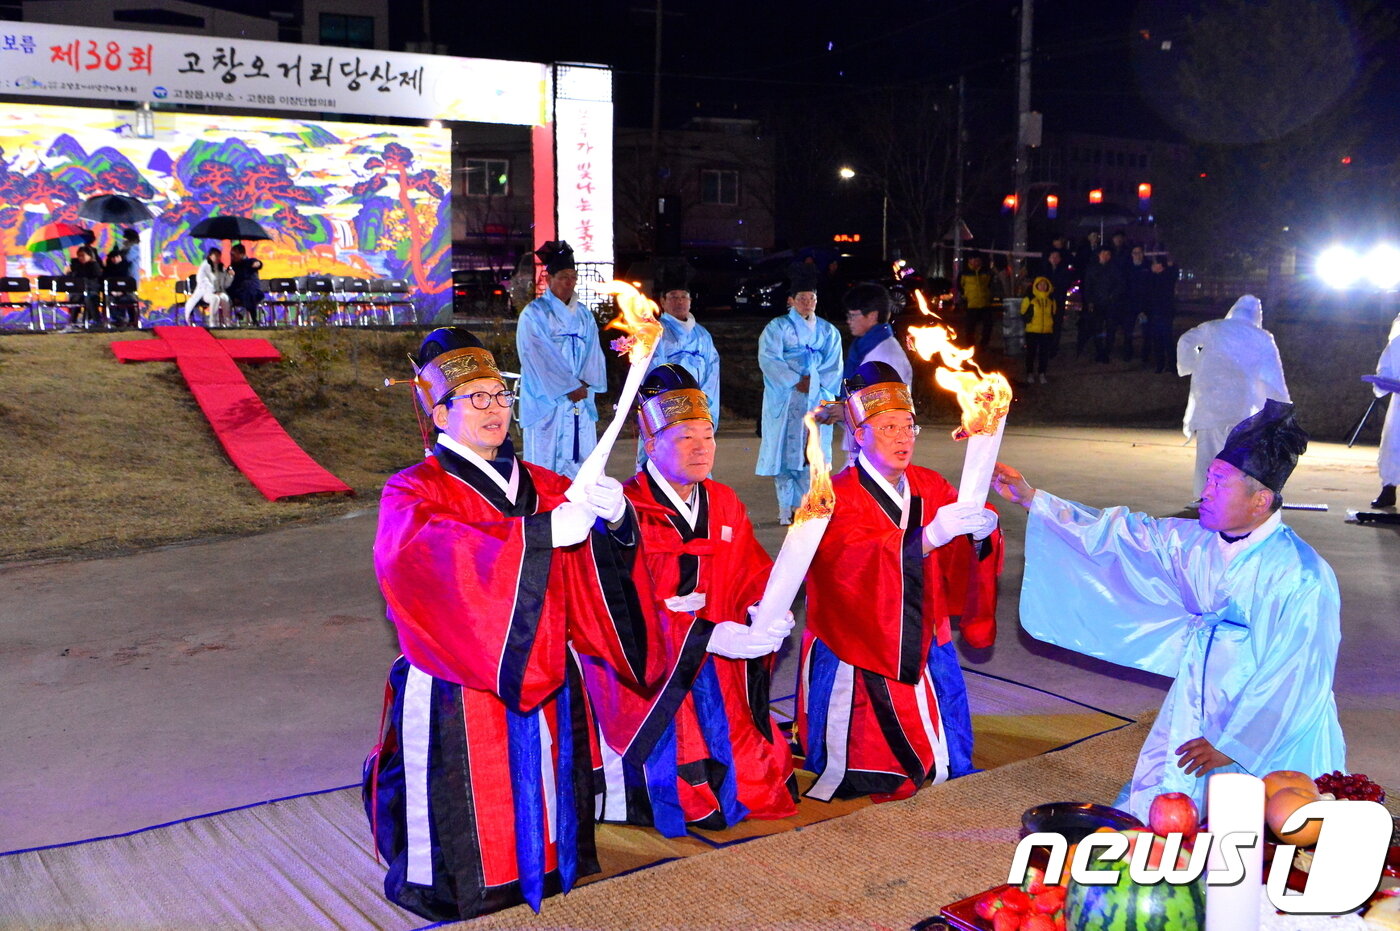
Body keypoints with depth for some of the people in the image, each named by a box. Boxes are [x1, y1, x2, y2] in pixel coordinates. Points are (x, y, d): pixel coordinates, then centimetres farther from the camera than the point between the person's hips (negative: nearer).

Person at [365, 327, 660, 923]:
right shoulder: (411, 494, -3)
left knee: (547, 812, 12)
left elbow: (593, 574, 0)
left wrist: (612, 518, -22)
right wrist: (540, 533, -33)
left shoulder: (544, 487, 12)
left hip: (547, 689, 5)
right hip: (460, 700, -4)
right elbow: (440, 554, -26)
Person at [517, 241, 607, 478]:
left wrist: (584, 383, -9)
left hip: (580, 401, 5)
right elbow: (540, 357, -10)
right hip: (546, 401, -5)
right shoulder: (534, 313, -3)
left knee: (582, 461, 2)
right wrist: (569, 387, -13)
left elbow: (593, 352, 8)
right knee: (546, 464, -5)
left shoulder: (584, 315, 15)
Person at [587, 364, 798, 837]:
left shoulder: (724, 503, 11)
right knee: (685, 801, -10)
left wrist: (762, 611, -13)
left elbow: (750, 576, 11)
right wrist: (709, 636, -23)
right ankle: (612, 777, 13)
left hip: (717, 673, 6)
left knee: (756, 782, 3)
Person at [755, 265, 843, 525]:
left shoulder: (828, 331, 15)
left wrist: (814, 382, -7)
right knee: (786, 451, -7)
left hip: (817, 401, 3)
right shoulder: (777, 327, 4)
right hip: (785, 401, -3)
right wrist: (796, 381, -14)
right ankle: (786, 509, -4)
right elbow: (769, 359, -8)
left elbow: (834, 366, 8)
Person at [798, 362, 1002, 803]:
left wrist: (979, 537, -26)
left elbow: (960, 567, -3)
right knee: (856, 775, -1)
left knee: (943, 769, 13)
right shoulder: (837, 497, -11)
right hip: (857, 662, -5)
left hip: (923, 651, 5)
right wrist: (927, 537, -41)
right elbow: (853, 565, -29)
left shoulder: (932, 488, 6)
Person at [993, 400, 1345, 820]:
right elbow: (1116, 534, 5)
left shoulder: (1303, 578, -19)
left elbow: (1294, 677, -18)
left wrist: (1231, 744, -14)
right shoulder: (1197, 542, -2)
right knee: (1146, 821, 7)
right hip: (1195, 719, 6)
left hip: (1270, 738, -5)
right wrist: (1033, 500, 0)